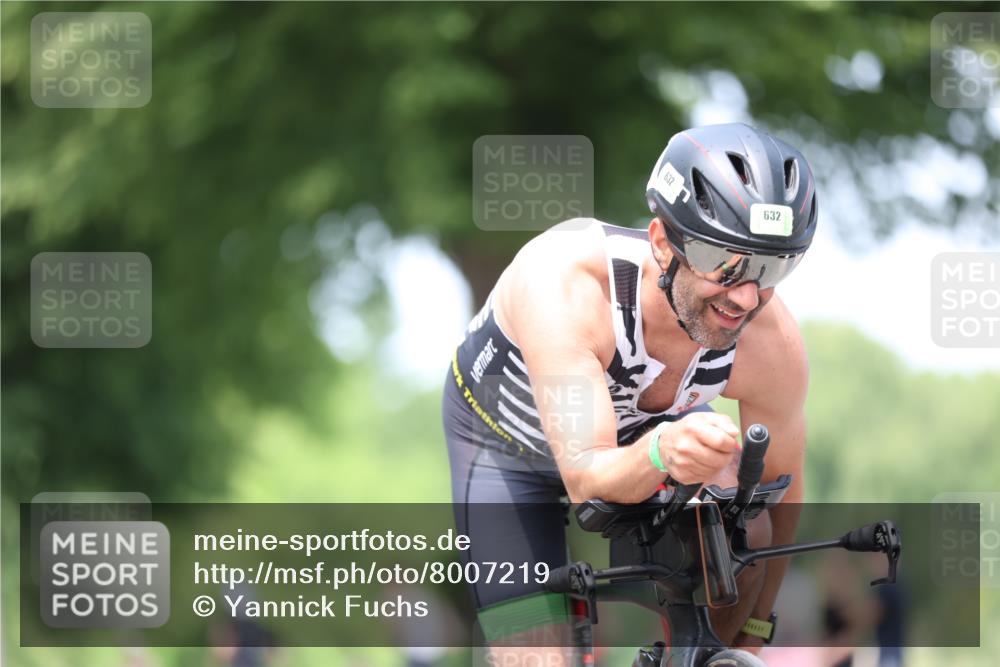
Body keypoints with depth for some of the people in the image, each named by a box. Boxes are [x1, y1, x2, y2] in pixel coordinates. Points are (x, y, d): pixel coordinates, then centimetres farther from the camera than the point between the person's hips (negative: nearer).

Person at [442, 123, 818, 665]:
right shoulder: (562, 281, -43)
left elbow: (779, 491, -12)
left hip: (649, 421, 3)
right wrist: (662, 452, -68)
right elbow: (586, 482, -47)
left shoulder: (773, 345, -31)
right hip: (508, 440, -3)